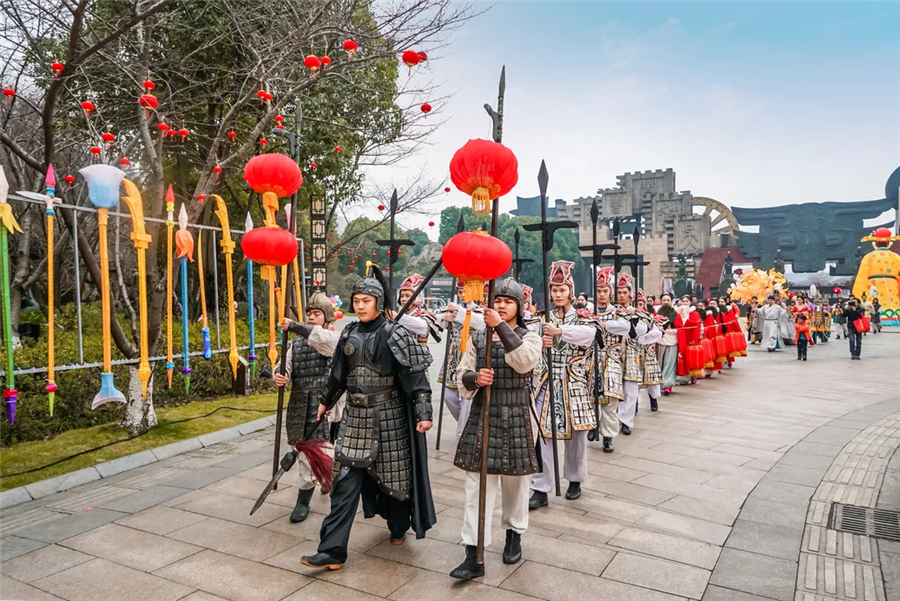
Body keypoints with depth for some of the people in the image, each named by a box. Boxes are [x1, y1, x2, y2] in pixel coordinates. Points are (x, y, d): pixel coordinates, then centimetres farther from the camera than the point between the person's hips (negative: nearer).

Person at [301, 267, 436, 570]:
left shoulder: (394, 334, -10)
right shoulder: (349, 333, 5)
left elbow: (415, 376, -13)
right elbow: (338, 373, 18)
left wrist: (423, 413, -21)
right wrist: (326, 401, 27)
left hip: (388, 416, -4)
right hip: (354, 416, 4)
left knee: (393, 473, 11)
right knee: (345, 482, 1)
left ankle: (398, 528, 37)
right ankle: (332, 550, 5)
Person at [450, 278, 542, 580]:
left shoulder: (529, 337, 1)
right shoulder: (478, 339, 7)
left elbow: (524, 361, -22)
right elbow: (462, 376, 6)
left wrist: (501, 326, -25)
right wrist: (475, 378, -17)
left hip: (516, 420, -1)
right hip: (482, 418, 1)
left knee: (515, 482, 13)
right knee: (477, 486, -1)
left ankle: (514, 535, 37)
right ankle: (474, 556, 3)